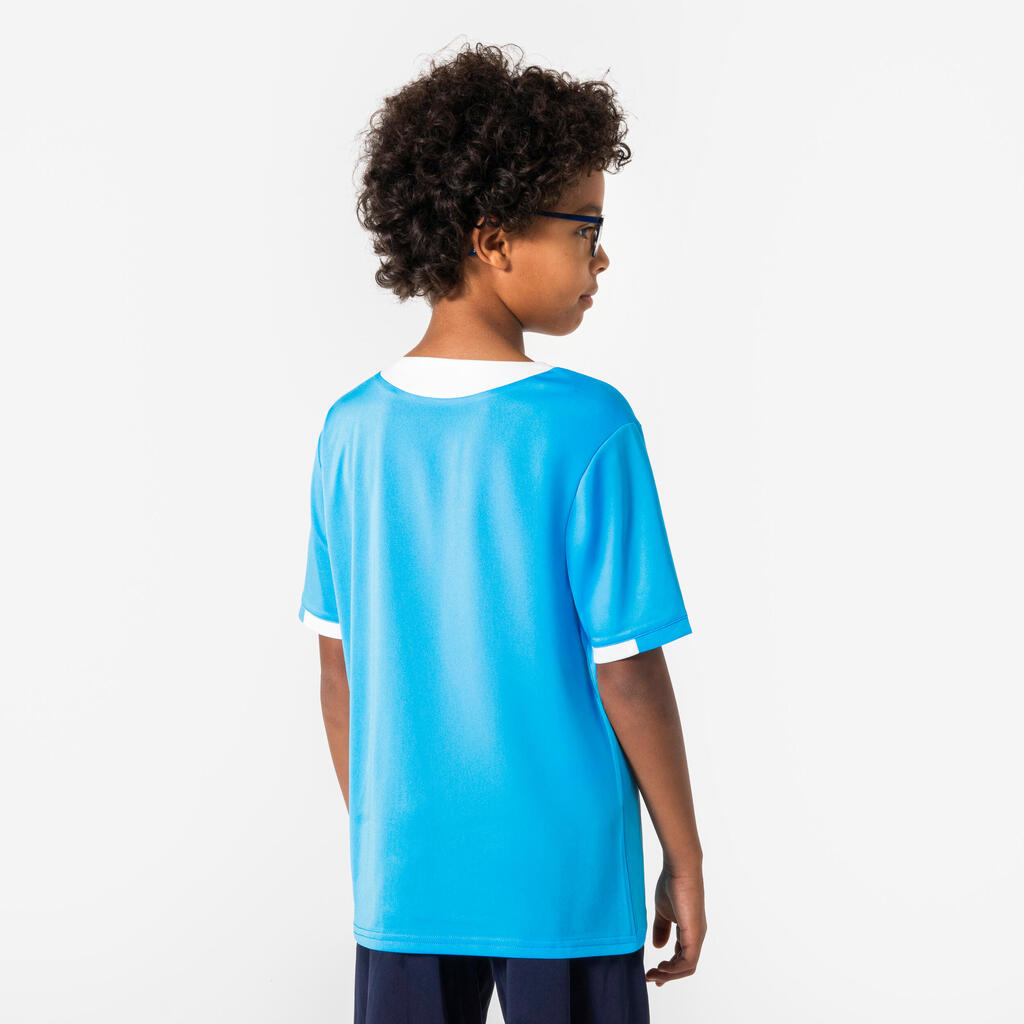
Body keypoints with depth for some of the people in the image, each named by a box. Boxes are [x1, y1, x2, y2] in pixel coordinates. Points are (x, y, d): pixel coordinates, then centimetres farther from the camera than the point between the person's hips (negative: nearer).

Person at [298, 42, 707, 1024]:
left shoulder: (353, 429, -1)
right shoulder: (588, 427, -15)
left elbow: (341, 672, 4)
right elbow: (628, 674, -13)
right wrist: (686, 861, -1)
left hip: (403, 881, 4)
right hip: (568, 883, -4)